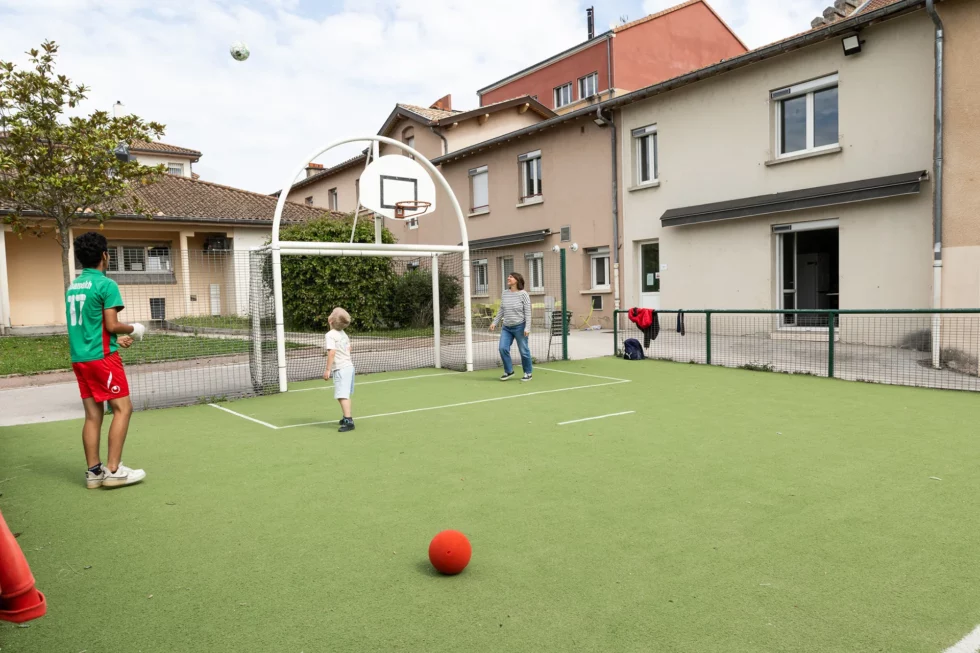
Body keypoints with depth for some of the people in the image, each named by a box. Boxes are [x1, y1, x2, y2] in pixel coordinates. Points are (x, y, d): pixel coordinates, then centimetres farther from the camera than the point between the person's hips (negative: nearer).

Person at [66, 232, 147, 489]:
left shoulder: (73, 286, 14)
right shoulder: (106, 284, -11)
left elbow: (84, 325, 18)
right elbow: (112, 325, -14)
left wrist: (115, 339, 18)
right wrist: (133, 329, 4)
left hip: (79, 357, 8)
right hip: (101, 356, -8)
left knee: (93, 413, 9)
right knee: (123, 408, -3)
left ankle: (94, 471, 12)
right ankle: (113, 470, -7)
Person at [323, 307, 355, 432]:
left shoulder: (330, 334, -13)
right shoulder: (343, 333, 12)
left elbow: (332, 353, -20)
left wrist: (327, 369, -16)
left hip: (341, 369, -9)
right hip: (349, 366, 9)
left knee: (342, 396, -12)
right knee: (346, 395, 20)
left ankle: (349, 422, -18)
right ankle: (347, 417, 31)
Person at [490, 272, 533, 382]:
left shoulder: (523, 294, -9)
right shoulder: (505, 293, 6)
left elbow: (528, 312, -11)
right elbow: (501, 310, 15)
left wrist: (527, 328, -17)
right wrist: (495, 322, 9)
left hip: (519, 327, -5)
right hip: (506, 327, 5)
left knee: (523, 351, 3)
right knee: (503, 348, -4)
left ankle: (528, 373, 19)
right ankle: (509, 371, 13)